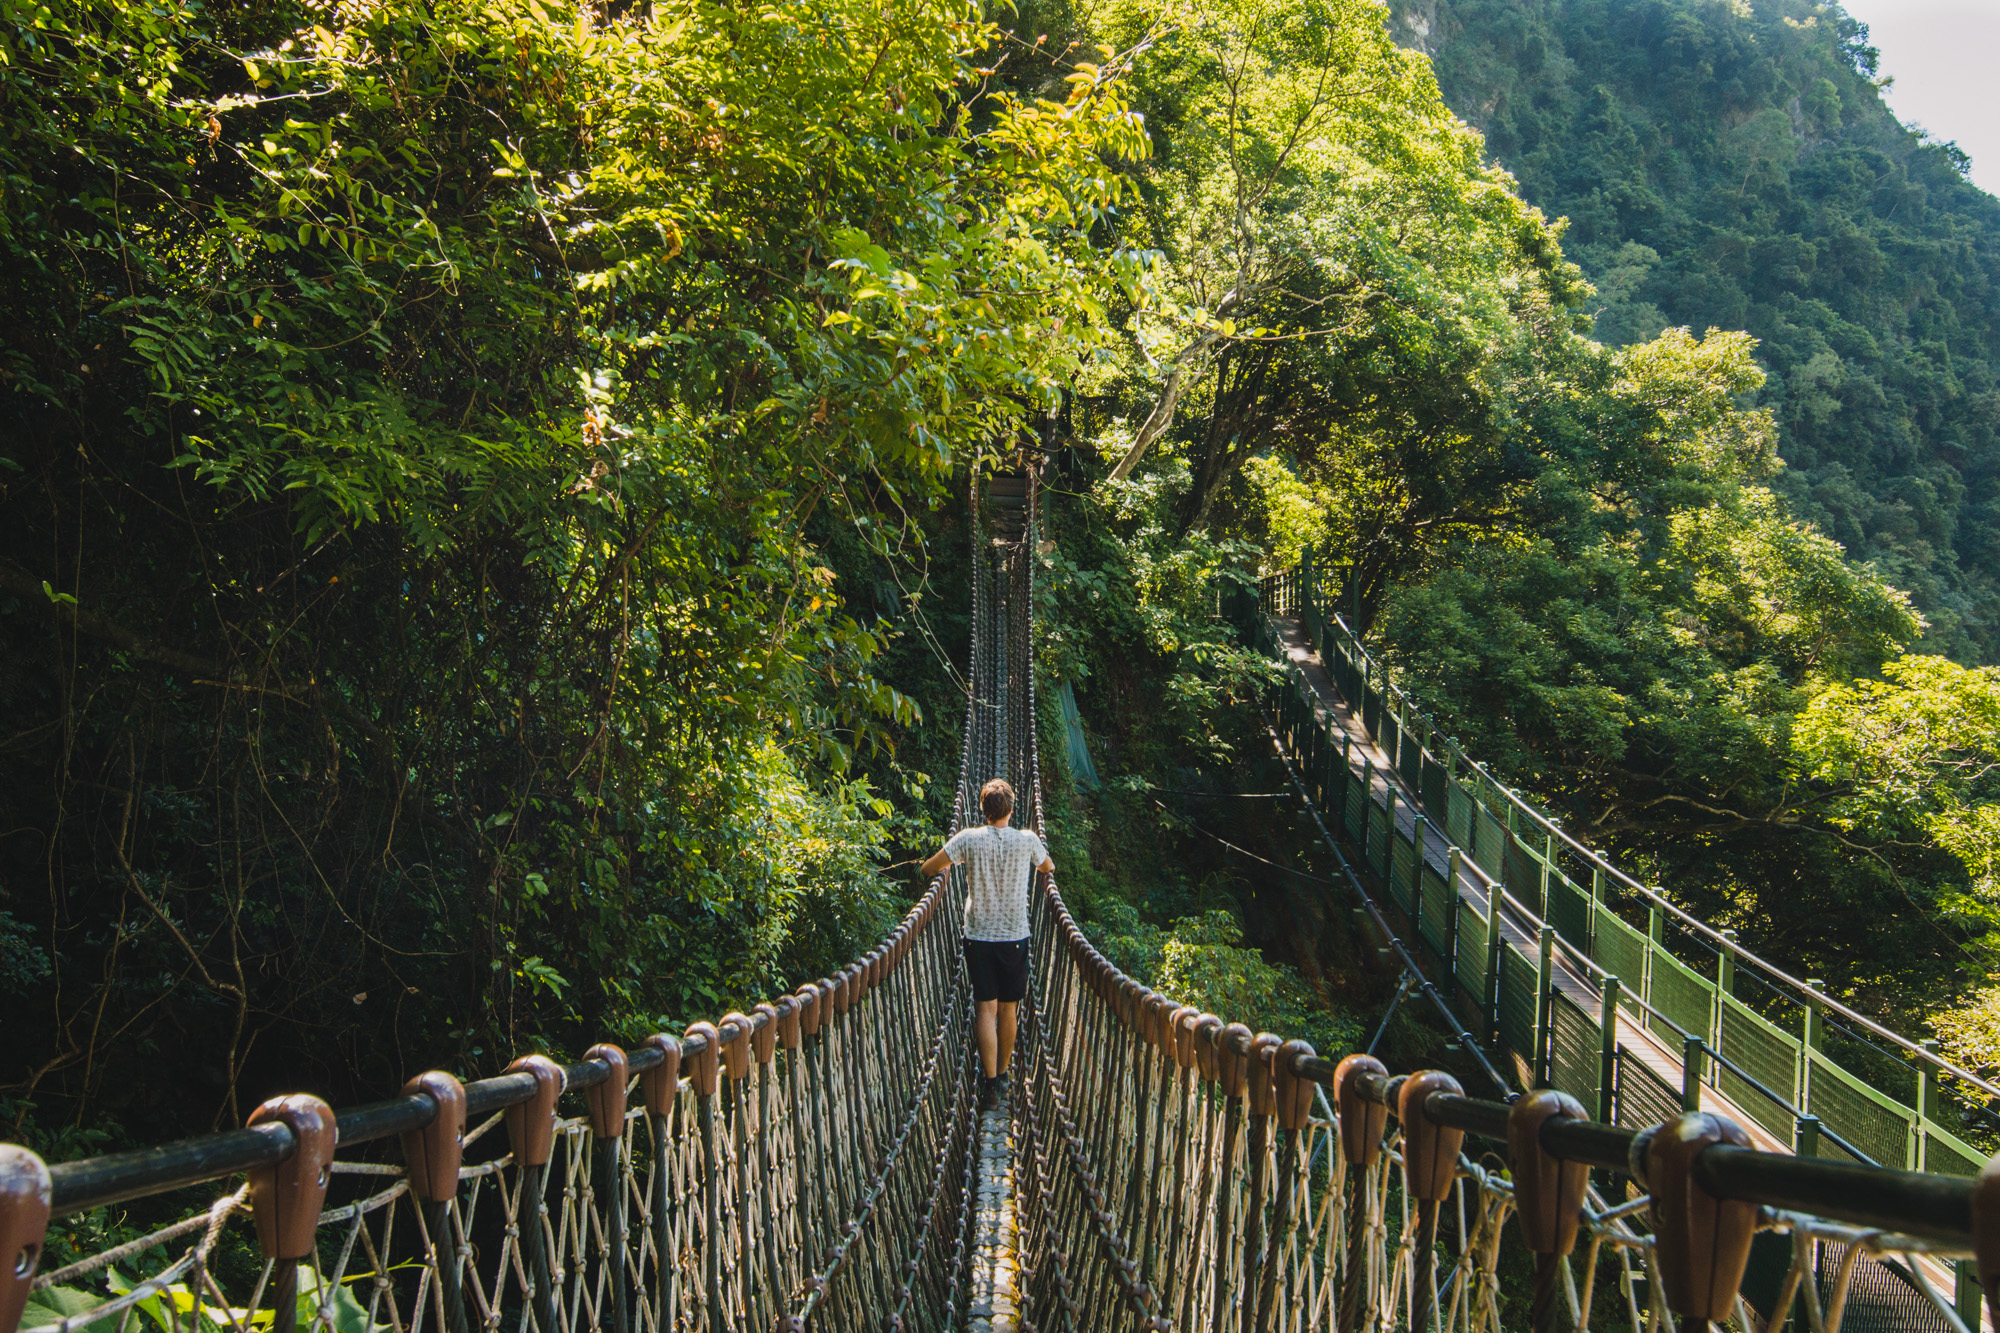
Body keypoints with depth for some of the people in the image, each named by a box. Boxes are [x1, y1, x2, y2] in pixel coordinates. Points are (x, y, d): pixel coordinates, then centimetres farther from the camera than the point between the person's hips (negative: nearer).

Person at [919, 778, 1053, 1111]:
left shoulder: (968, 839, -9)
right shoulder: (1027, 840, -5)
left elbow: (928, 869, 0)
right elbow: (1049, 867, 16)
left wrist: (946, 866, 22)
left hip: (979, 936, -1)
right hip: (1015, 937, 1)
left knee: (986, 1009, 0)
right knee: (1007, 1010, 13)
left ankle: (991, 1084, -8)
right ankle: (1002, 1075, 24)